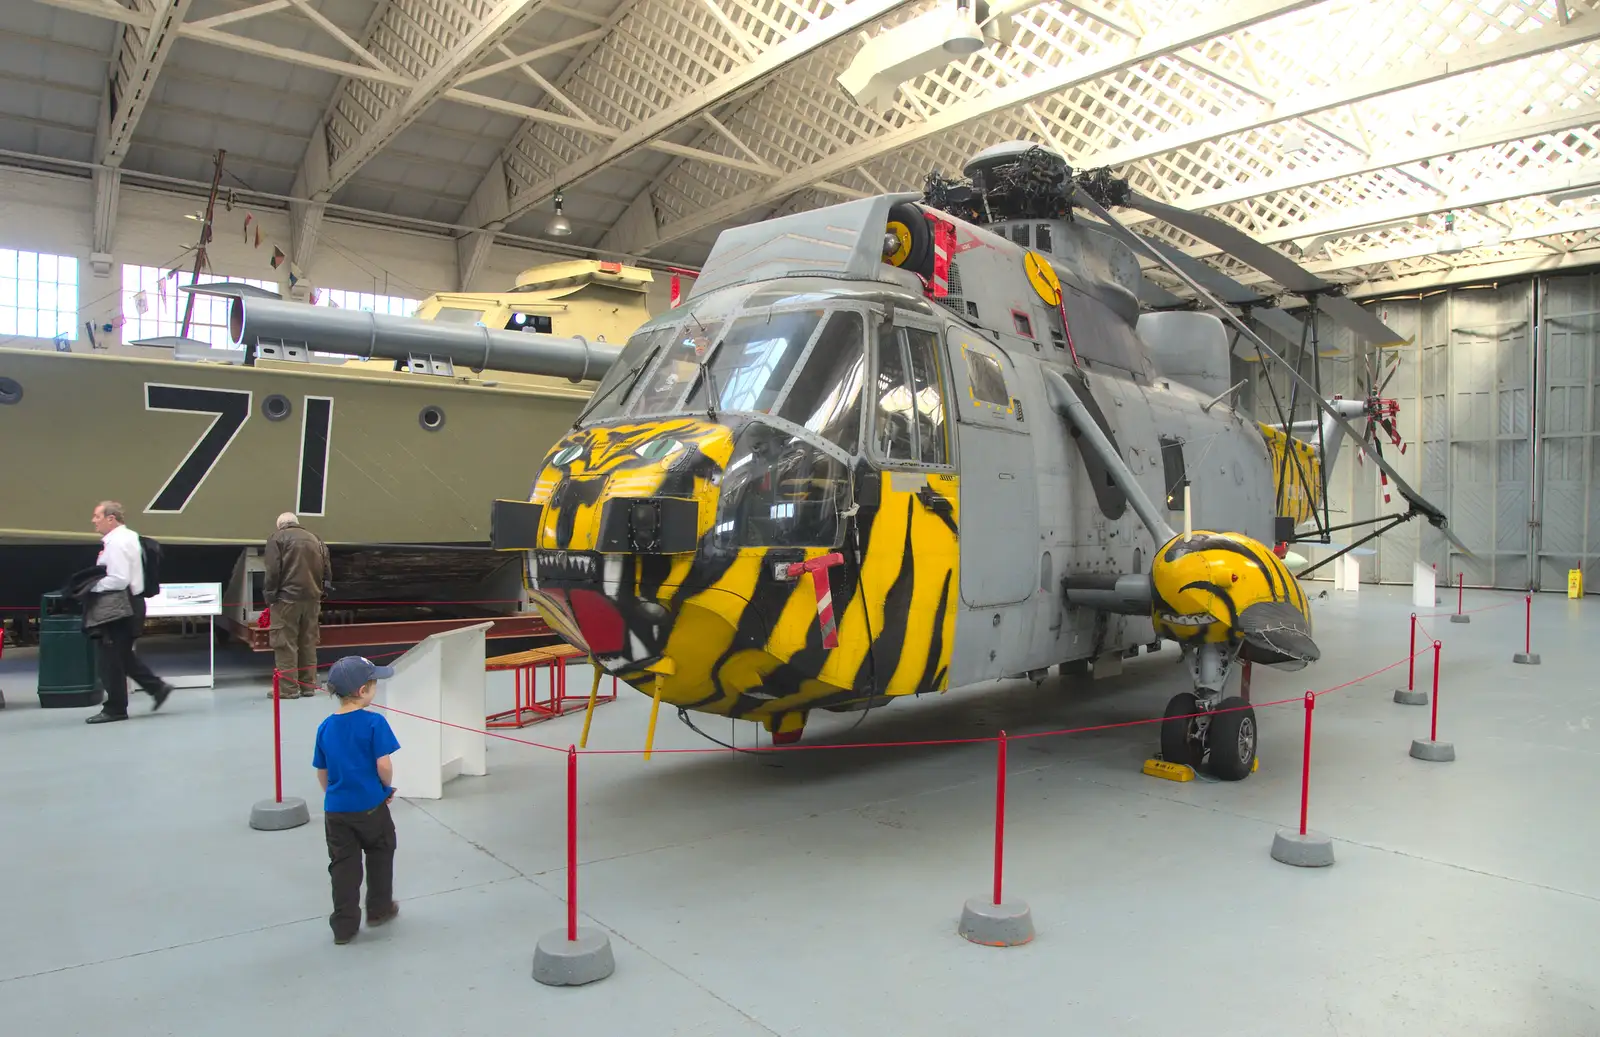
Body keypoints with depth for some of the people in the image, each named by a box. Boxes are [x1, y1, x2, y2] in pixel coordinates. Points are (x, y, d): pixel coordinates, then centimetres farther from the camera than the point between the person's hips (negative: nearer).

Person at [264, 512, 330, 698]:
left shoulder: (277, 537, 0)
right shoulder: (315, 539, 16)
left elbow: (273, 571, -8)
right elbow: (326, 571, 12)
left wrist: (270, 595, -3)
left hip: (287, 597, -5)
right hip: (312, 598, 5)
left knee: (285, 643, -1)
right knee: (308, 642, 12)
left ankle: (288, 688, -2)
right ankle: (308, 685, 16)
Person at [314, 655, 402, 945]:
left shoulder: (325, 727, 0)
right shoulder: (374, 722, -16)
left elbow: (322, 771, 7)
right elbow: (383, 764, -18)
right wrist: (388, 787, 1)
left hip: (336, 809, 4)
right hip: (370, 805, -4)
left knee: (343, 865, 11)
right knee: (380, 855, 19)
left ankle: (344, 925, 14)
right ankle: (379, 908, 31)